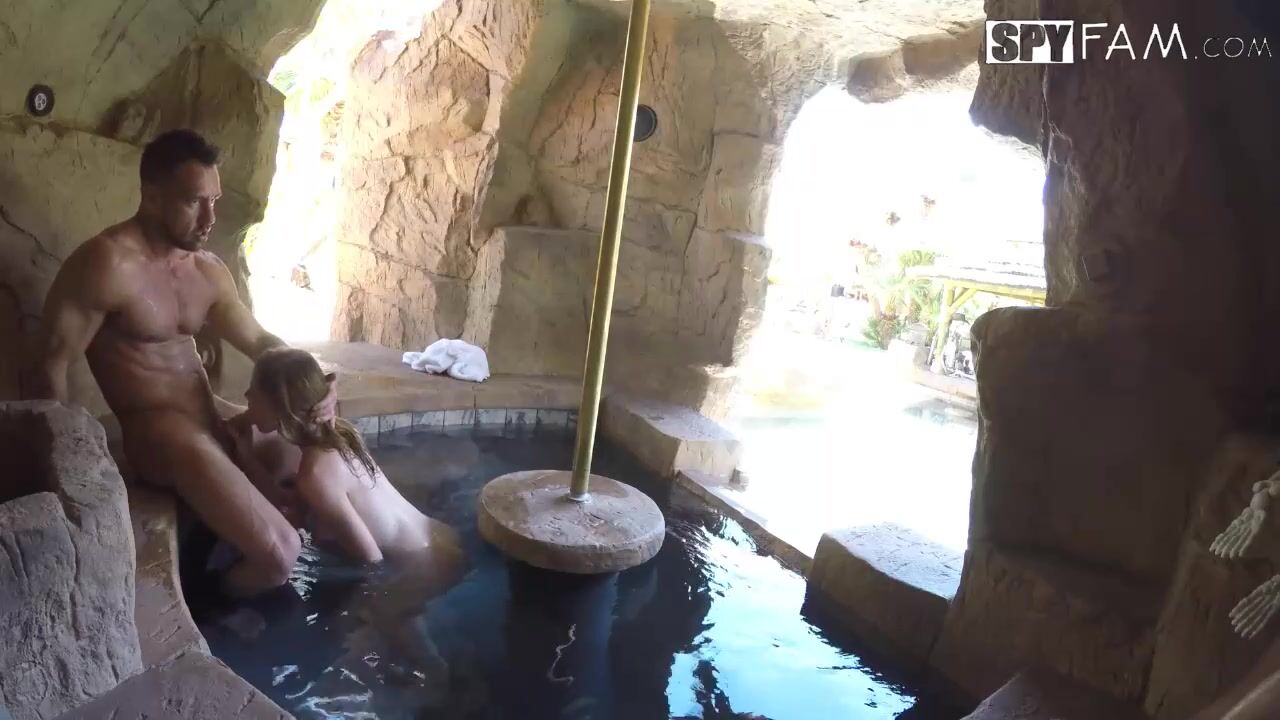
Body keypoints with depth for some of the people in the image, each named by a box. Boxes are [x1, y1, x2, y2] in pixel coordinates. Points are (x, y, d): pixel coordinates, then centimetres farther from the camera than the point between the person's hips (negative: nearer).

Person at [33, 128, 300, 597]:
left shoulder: (207, 270, 7)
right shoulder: (106, 264, -17)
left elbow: (258, 341, 14)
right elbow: (54, 367, -14)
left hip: (213, 417, 8)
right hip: (156, 431, -8)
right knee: (279, 555, -19)